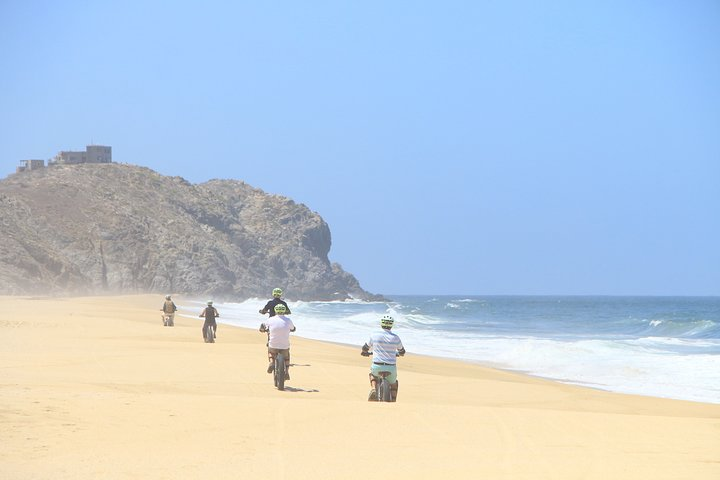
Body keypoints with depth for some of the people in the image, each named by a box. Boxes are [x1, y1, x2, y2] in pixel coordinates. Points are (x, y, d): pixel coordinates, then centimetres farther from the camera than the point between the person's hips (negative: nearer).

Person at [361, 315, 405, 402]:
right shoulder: (395, 338, -1)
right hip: (391, 367, 0)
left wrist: (364, 352, 35)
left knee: (373, 374, 34)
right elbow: (402, 352, 16)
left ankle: (373, 390, 10)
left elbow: (365, 348, 11)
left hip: (377, 366, 0)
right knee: (393, 384, 27)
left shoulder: (374, 335, -2)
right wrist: (398, 354, 40)